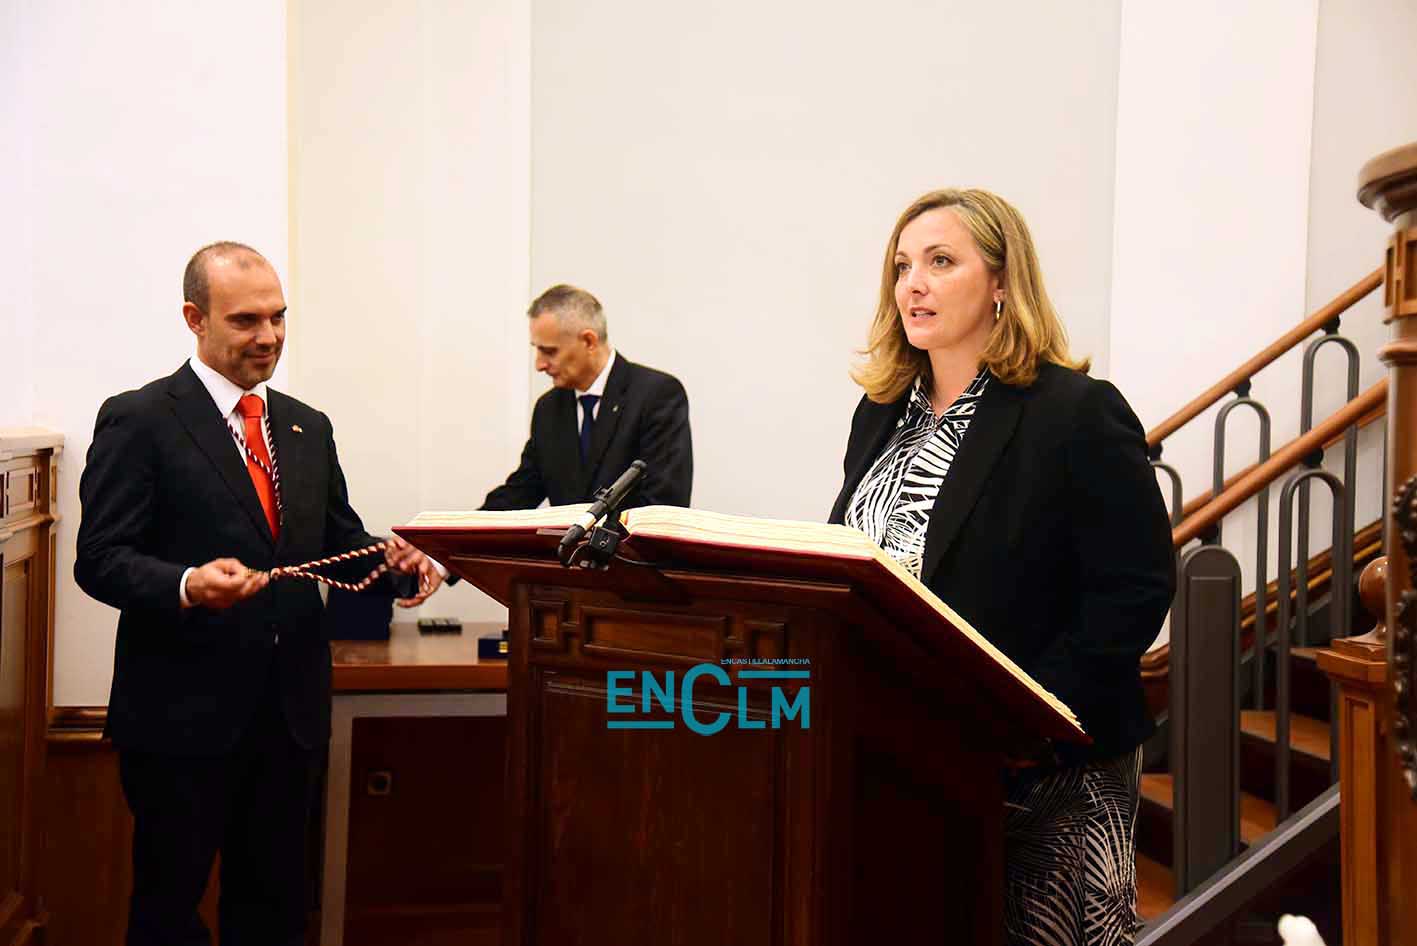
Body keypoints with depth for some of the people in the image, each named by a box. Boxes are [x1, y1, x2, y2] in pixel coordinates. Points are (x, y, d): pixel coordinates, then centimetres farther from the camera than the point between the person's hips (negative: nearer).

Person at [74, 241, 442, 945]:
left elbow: (338, 538, 16)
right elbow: (100, 558, -12)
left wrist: (390, 559, -6)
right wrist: (187, 585, -30)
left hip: (290, 711, 6)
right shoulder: (137, 421, -7)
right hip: (183, 711, -5)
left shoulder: (308, 427, 13)